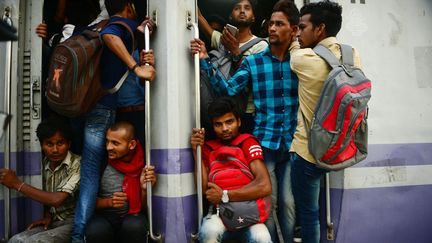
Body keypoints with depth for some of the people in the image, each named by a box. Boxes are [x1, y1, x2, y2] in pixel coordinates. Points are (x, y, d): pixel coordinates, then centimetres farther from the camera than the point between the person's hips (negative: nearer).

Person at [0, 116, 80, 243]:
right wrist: (47, 217, -2)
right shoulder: (45, 163, 6)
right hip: (54, 222, 6)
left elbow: (57, 199, -25)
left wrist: (18, 184, -18)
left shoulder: (78, 164, -18)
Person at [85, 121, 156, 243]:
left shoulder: (143, 164, -6)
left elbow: (145, 208, 2)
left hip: (132, 216, 0)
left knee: (135, 226, -35)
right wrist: (108, 202, -17)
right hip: (104, 216, 1)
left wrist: (144, 188, -18)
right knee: (96, 231, -33)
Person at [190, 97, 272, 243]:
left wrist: (224, 196, -19)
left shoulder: (248, 143, -7)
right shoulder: (208, 148, 2)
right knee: (209, 231, -31)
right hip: (220, 212, 2)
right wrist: (196, 151, -14)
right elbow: (204, 189, -7)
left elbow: (265, 186, -20)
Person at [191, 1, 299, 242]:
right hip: (264, 143, 0)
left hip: (293, 144, 1)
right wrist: (206, 61, -13)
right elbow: (228, 89, -6)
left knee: (289, 203, 10)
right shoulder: (253, 62, 3)